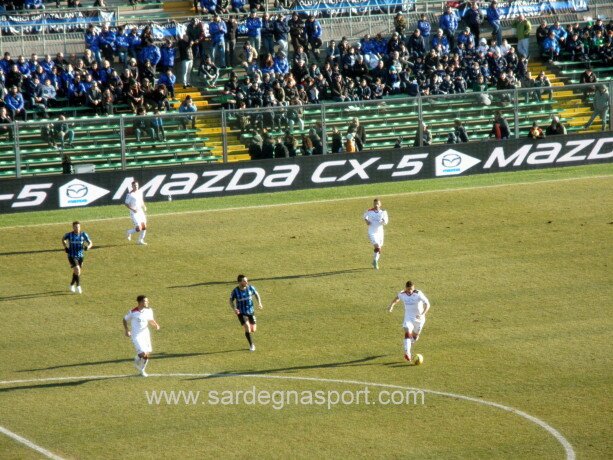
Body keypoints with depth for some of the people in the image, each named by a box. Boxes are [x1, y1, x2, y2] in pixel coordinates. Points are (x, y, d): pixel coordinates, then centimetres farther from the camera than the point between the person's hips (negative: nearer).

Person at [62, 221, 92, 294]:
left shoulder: (83, 235, -4)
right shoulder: (69, 235, -7)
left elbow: (90, 243, 2)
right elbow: (63, 239, 14)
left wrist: (88, 247, -21)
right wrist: (65, 247, -1)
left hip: (80, 256, 3)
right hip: (72, 256, -3)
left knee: (77, 272, 14)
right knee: (77, 270, -20)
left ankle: (72, 285, 37)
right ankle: (78, 286, -11)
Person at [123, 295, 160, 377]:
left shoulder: (149, 310, -1)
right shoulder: (133, 312, -16)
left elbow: (151, 320, 14)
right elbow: (125, 319, 1)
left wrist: (156, 325, -6)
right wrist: (126, 330, -8)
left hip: (146, 334, 6)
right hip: (136, 336, -6)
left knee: (147, 354, 7)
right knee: (143, 353, -17)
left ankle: (142, 370, 31)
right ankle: (137, 363, 17)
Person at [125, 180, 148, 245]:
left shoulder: (140, 192, 7)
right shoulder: (130, 195, -15)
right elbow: (126, 204, -12)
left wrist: (144, 206, 5)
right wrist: (133, 209, -25)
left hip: (141, 211, 7)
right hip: (134, 213, -7)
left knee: (144, 227, 6)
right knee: (139, 229, -12)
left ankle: (141, 240, 23)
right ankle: (129, 232, 17)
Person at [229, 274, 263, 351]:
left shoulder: (250, 288, -10)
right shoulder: (235, 291, -15)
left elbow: (257, 294, 7)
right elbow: (231, 300, -2)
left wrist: (259, 303, -9)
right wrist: (234, 309, -19)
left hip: (250, 311, 3)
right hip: (241, 312, -3)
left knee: (253, 330, 4)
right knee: (247, 327, -19)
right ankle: (251, 345, -4)